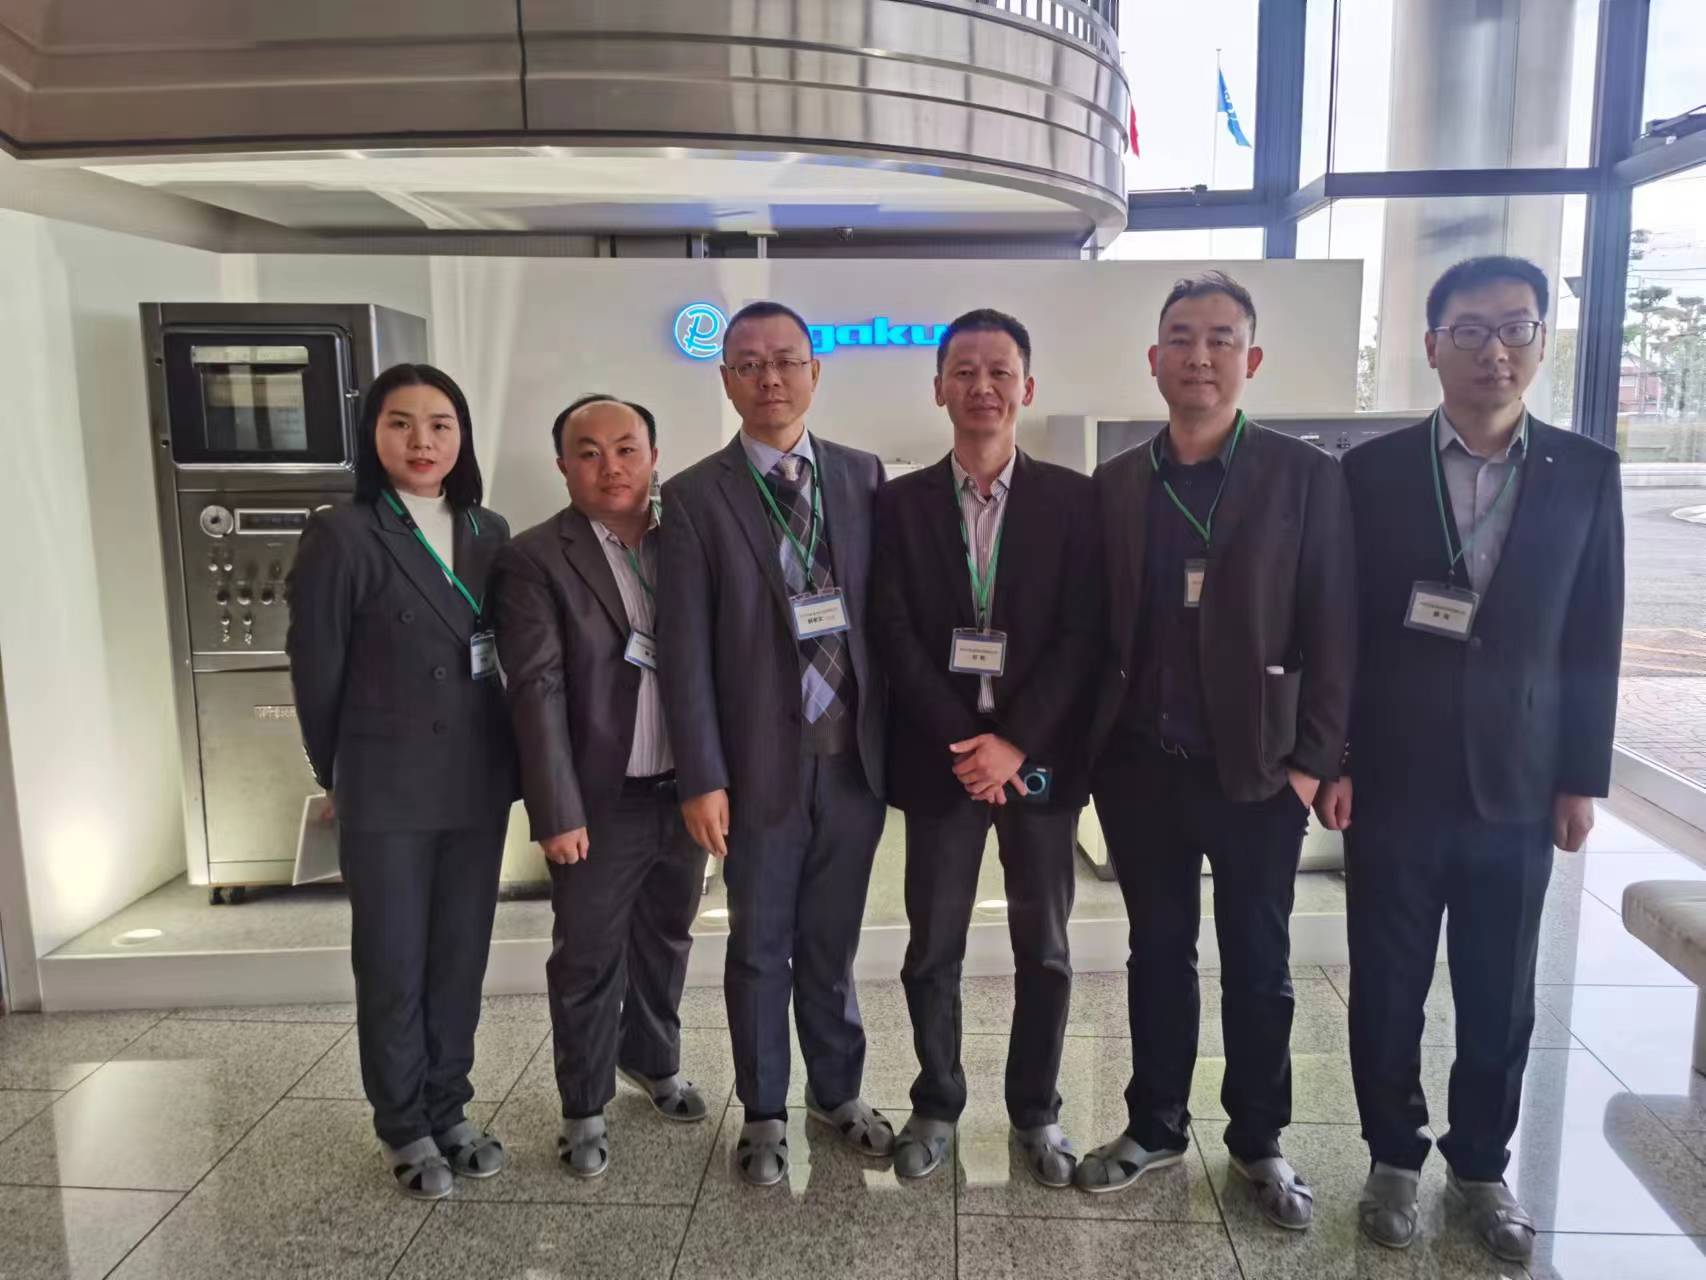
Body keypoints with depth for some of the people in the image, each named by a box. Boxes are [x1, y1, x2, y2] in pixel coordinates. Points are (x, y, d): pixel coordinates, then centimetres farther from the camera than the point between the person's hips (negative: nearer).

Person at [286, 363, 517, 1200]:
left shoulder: (490, 534, 5)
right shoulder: (342, 537, -10)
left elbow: (507, 658, 9)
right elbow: (316, 673, -5)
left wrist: (511, 765, 6)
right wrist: (340, 777, 3)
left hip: (478, 785, 4)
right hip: (386, 792, -4)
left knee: (461, 956, 14)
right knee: (392, 965, 9)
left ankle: (448, 1111, 31)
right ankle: (404, 1127, 27)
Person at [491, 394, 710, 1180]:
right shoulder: (534, 559, -9)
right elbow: (537, 691, -13)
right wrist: (557, 811, -17)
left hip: (685, 789, 4)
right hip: (601, 801, -4)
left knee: (666, 938, 21)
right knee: (588, 959, 9)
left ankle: (652, 1059, 44)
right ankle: (586, 1109, 28)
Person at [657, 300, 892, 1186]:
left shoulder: (862, 476, 4)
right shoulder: (696, 496, -4)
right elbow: (685, 648, -7)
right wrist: (702, 778, -11)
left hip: (855, 755, 2)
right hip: (762, 761, -2)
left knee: (832, 941, 17)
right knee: (761, 949, 12)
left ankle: (838, 1093, 37)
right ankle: (764, 1112, 31)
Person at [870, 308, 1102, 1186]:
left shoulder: (1072, 498, 1)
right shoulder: (900, 502, 2)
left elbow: (1081, 636, -5)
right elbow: (895, 637, -4)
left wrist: (1014, 742, -14)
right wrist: (966, 743, -12)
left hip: (1040, 756, 0)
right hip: (940, 757, 0)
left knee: (1044, 948, 10)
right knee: (933, 949, 9)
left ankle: (1036, 1111, 29)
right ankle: (936, 1104, 29)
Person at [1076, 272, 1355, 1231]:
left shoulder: (1307, 477, -4)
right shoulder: (1115, 484, 4)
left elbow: (1333, 633, -5)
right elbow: (1095, 627, 6)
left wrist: (1312, 762, -8)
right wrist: (1090, 746, 1)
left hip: (1256, 771, -2)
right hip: (1140, 768, 2)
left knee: (1258, 964, 12)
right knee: (1159, 952, 15)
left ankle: (1259, 1141, 31)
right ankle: (1157, 1127, 32)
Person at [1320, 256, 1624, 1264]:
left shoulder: (1586, 474, 2)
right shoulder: (1372, 471, -2)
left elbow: (1595, 641, 3)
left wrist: (1583, 778, 1)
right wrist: (1329, 761, -5)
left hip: (1517, 787, 1)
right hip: (1392, 782, -1)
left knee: (1502, 996, 12)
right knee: (1389, 988, 10)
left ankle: (1483, 1166, 32)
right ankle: (1395, 1159, 29)